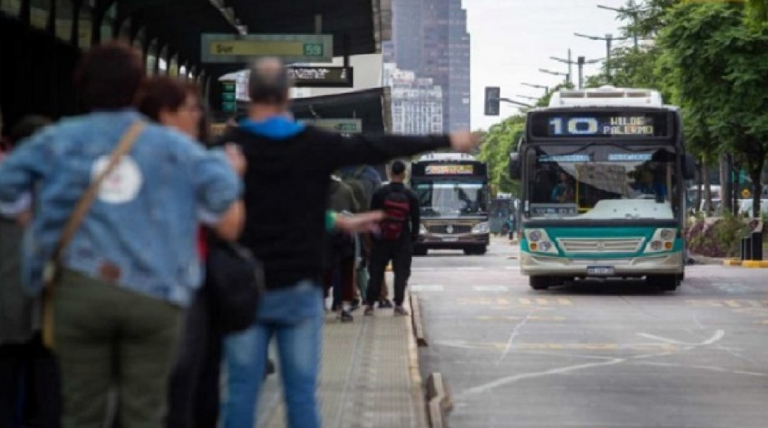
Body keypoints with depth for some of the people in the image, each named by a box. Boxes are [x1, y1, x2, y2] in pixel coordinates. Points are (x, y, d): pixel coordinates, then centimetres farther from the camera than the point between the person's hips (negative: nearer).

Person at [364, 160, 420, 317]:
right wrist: (414, 237, 11)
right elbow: (416, 220, 0)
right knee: (401, 273, 4)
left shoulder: (380, 194, -5)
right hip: (403, 241, 0)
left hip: (382, 240, 0)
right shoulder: (411, 196, -3)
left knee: (376, 272, 8)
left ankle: (369, 305, 7)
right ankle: (398, 305, -2)